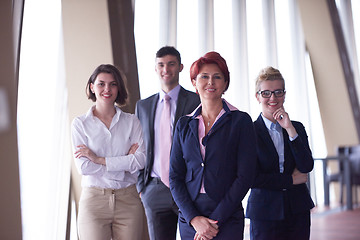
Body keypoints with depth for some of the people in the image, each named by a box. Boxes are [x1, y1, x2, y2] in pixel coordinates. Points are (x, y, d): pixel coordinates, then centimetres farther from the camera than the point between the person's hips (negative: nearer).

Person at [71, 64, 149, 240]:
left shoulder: (131, 122, 6)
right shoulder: (80, 123, 3)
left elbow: (141, 160, -6)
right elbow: (84, 167, -8)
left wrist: (99, 159, -10)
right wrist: (125, 161, -8)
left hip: (128, 199, 1)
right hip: (94, 199, -1)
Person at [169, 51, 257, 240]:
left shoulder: (241, 121, 0)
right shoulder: (184, 125, 8)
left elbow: (244, 176, -6)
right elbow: (175, 177, 4)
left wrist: (215, 220, -11)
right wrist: (194, 218, -8)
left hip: (227, 219, -2)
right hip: (189, 217, 3)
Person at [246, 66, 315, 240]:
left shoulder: (297, 128, 9)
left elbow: (307, 167, -5)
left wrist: (290, 129, -10)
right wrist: (291, 180, -5)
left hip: (298, 211, 4)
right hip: (265, 212, -3)